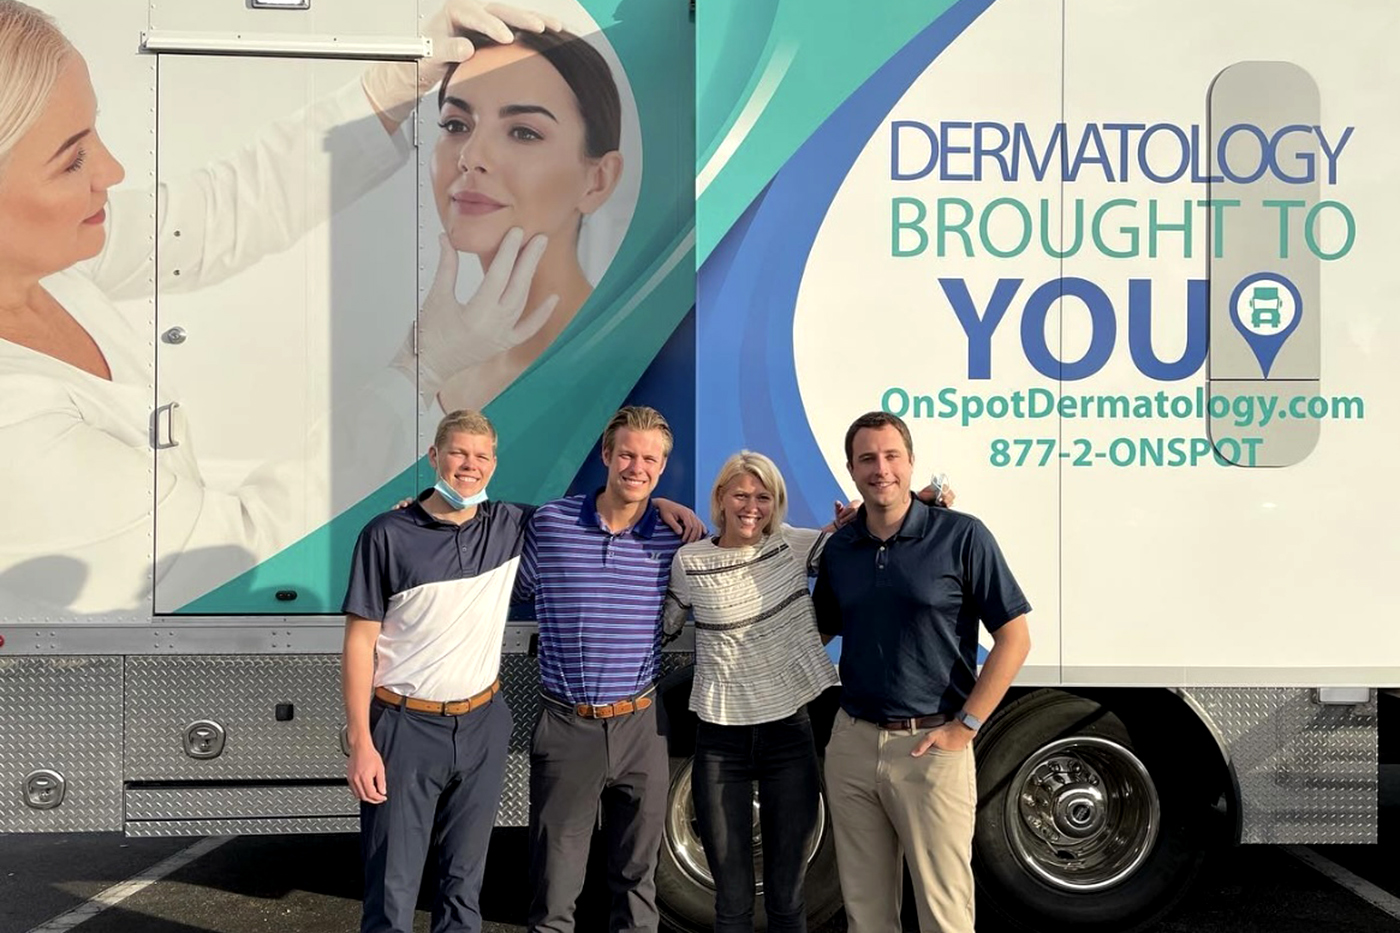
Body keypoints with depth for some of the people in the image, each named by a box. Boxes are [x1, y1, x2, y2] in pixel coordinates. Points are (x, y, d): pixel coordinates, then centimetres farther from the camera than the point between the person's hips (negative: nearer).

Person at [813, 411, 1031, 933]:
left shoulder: (961, 536, -8)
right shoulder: (838, 549, 7)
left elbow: (1014, 639, -8)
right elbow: (816, 632, 20)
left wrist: (965, 727, -11)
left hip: (931, 746, -4)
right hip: (851, 742, 4)